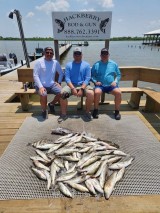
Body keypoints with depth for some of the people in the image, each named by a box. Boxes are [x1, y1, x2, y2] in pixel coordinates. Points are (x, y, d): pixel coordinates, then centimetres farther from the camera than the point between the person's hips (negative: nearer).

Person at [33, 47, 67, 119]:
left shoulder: (55, 62, 8)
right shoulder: (39, 62, -3)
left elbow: (61, 73, 18)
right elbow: (35, 76, -9)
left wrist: (59, 82, 5)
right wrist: (40, 87, -21)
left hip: (52, 85, 4)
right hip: (41, 85, -3)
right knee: (43, 95, -34)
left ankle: (51, 104, 9)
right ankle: (44, 110, -2)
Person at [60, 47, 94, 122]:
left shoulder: (86, 65, 8)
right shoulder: (68, 65, 10)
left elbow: (87, 78, -1)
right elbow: (67, 78, 0)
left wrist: (81, 89, -17)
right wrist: (73, 89, -16)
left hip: (83, 85, 0)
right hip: (71, 85, 1)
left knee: (91, 93, -31)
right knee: (62, 93, -29)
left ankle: (87, 112, -7)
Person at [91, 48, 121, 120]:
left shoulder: (113, 64, 14)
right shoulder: (96, 65, 9)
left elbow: (118, 75, 18)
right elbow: (91, 75, 10)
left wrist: (115, 81, 0)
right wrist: (95, 81, -9)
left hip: (111, 85, 1)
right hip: (100, 85, -1)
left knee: (118, 92, -28)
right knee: (97, 92, -34)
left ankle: (117, 111, -9)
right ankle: (95, 110, -12)